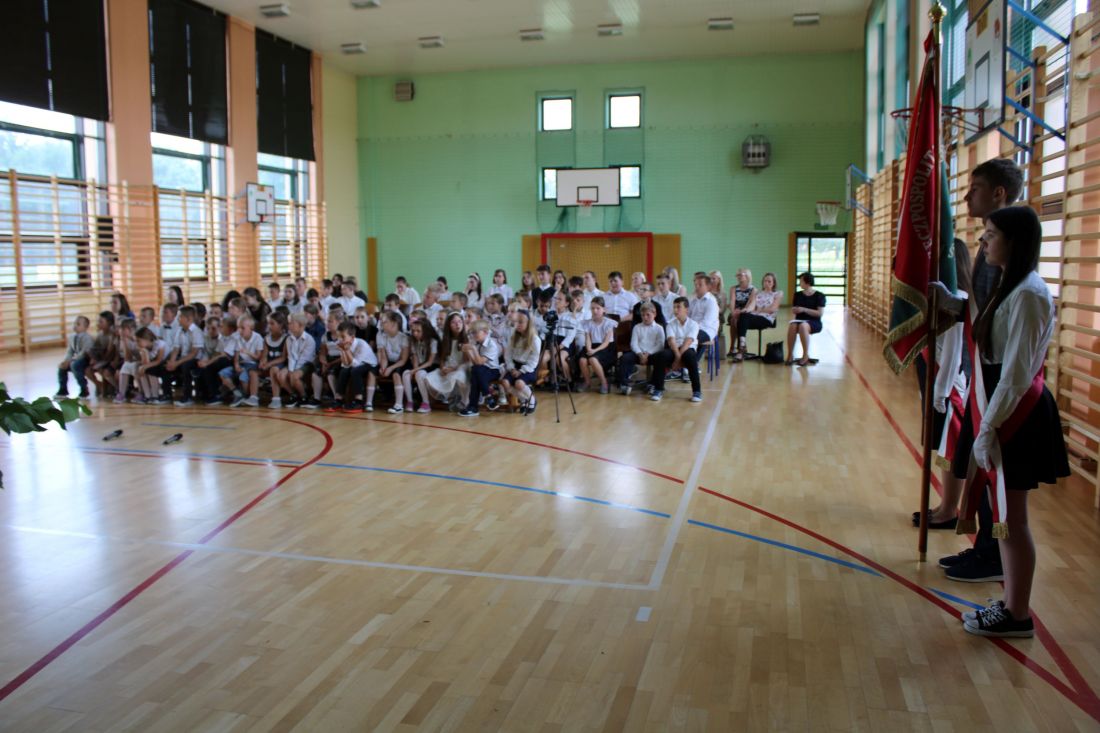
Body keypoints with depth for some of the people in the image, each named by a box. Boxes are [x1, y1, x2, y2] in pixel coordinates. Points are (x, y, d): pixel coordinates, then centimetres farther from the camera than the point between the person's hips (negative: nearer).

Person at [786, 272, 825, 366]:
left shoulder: (819, 296, 0)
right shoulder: (798, 295, 14)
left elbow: (820, 313, -7)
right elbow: (793, 311, 18)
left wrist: (804, 310, -15)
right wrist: (794, 310, -7)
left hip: (814, 322, -3)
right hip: (799, 319, 4)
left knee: (803, 326, -39)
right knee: (792, 326, -34)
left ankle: (806, 355, -30)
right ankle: (790, 355, -29)